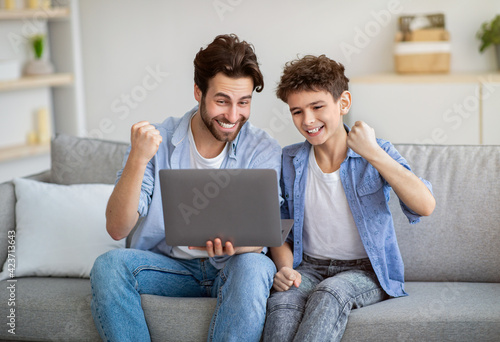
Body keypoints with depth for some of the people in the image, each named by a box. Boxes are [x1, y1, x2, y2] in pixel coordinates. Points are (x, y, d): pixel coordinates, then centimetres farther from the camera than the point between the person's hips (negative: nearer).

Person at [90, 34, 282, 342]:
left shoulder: (264, 151, -7)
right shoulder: (157, 140, -6)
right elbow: (117, 229, -13)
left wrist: (233, 243, -40)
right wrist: (138, 159, -27)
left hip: (230, 269, -1)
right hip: (170, 267, 1)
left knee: (253, 266, -35)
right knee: (109, 265, -26)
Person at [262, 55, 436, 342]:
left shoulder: (377, 154, -5)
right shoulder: (288, 162, 5)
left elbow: (425, 206, -21)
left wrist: (373, 153, -22)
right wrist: (285, 269, -11)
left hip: (367, 271, -2)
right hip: (310, 267, 2)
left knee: (330, 293, -36)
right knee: (282, 300, -32)